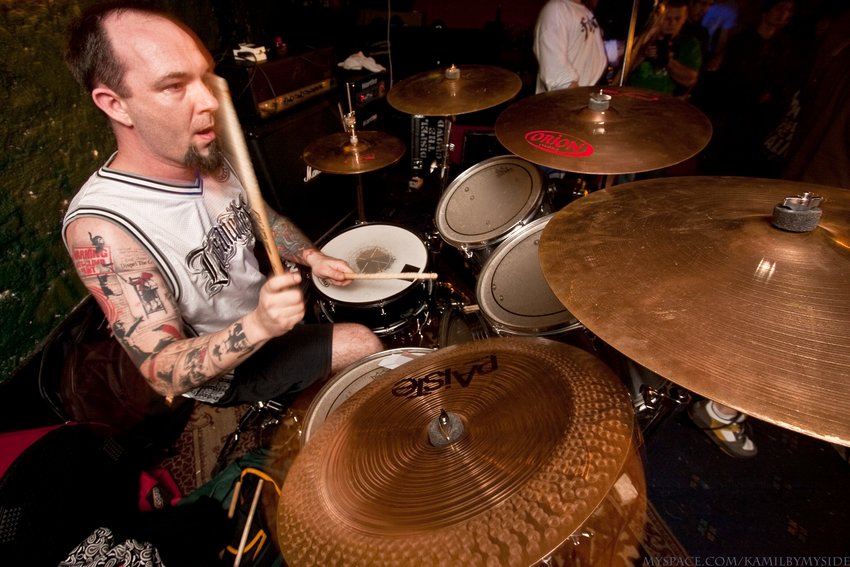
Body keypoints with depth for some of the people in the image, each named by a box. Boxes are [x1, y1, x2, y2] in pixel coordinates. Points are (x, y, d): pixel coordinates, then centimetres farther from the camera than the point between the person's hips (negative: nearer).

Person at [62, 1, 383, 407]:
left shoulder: (211, 156, -12)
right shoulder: (102, 227, -32)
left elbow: (260, 216, 7)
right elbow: (163, 373, -30)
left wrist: (310, 257, -10)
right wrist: (258, 325, -46)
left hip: (263, 306, 7)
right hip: (223, 373, -6)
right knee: (365, 346, -10)